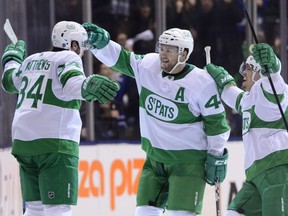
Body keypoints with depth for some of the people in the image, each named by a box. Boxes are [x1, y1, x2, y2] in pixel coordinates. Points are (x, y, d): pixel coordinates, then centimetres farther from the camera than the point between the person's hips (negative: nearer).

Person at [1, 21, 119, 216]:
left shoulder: (31, 60, 20)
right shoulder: (69, 58, -1)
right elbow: (70, 82, -23)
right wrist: (87, 86, -44)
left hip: (23, 141, 8)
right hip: (54, 143, -8)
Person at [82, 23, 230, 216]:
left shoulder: (201, 83, -16)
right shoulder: (148, 66, -3)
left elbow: (216, 122, -9)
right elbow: (119, 58, 7)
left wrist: (217, 157, -6)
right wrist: (100, 41, -11)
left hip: (188, 161, -6)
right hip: (155, 158, 6)